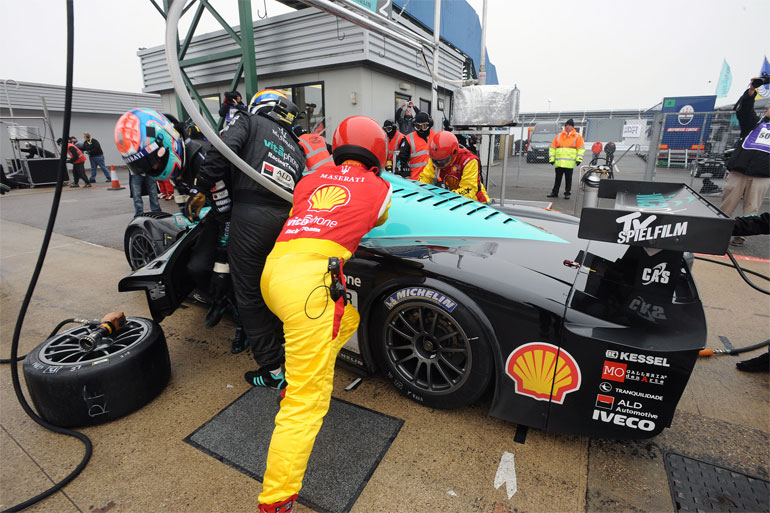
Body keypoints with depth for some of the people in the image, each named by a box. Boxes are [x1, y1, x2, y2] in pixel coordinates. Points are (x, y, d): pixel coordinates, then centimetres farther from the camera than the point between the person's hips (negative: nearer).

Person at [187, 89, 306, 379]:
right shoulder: (296, 147, 27)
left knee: (250, 296, 5)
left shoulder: (248, 120, 13)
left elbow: (224, 148, -8)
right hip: (288, 220, 6)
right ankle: (281, 345, 37)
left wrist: (201, 188, -4)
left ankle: (273, 370, 12)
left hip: (251, 214, -6)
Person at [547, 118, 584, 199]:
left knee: (568, 178, 1)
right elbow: (552, 148, 13)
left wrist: (579, 159, -6)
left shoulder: (577, 136, 8)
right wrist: (552, 158, 4)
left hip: (569, 163, -2)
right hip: (559, 162, 2)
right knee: (558, 178, 7)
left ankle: (567, 193, 9)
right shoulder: (559, 136, 13)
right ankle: (555, 192, 13)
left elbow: (581, 148, 5)